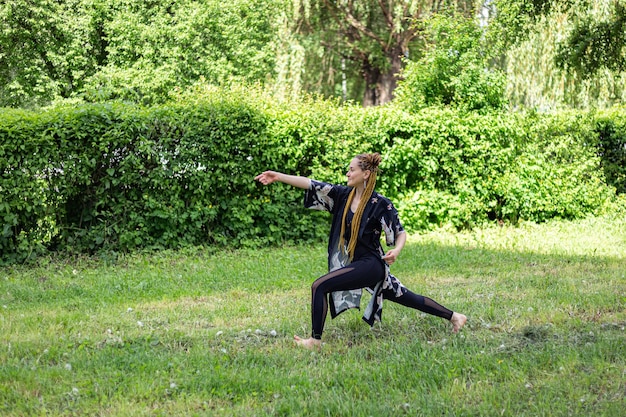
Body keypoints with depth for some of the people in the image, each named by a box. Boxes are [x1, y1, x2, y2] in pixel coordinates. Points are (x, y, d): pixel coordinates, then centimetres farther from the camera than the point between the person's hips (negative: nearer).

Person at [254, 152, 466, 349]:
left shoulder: (381, 204, -14)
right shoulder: (343, 195, 3)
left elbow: (400, 233, -8)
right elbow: (312, 185, -2)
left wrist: (396, 251, -29)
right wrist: (279, 176, -8)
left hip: (371, 265, -8)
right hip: (356, 264, 8)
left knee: (320, 286, -19)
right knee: (407, 298, 18)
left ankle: (315, 339, -14)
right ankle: (453, 316, 31)